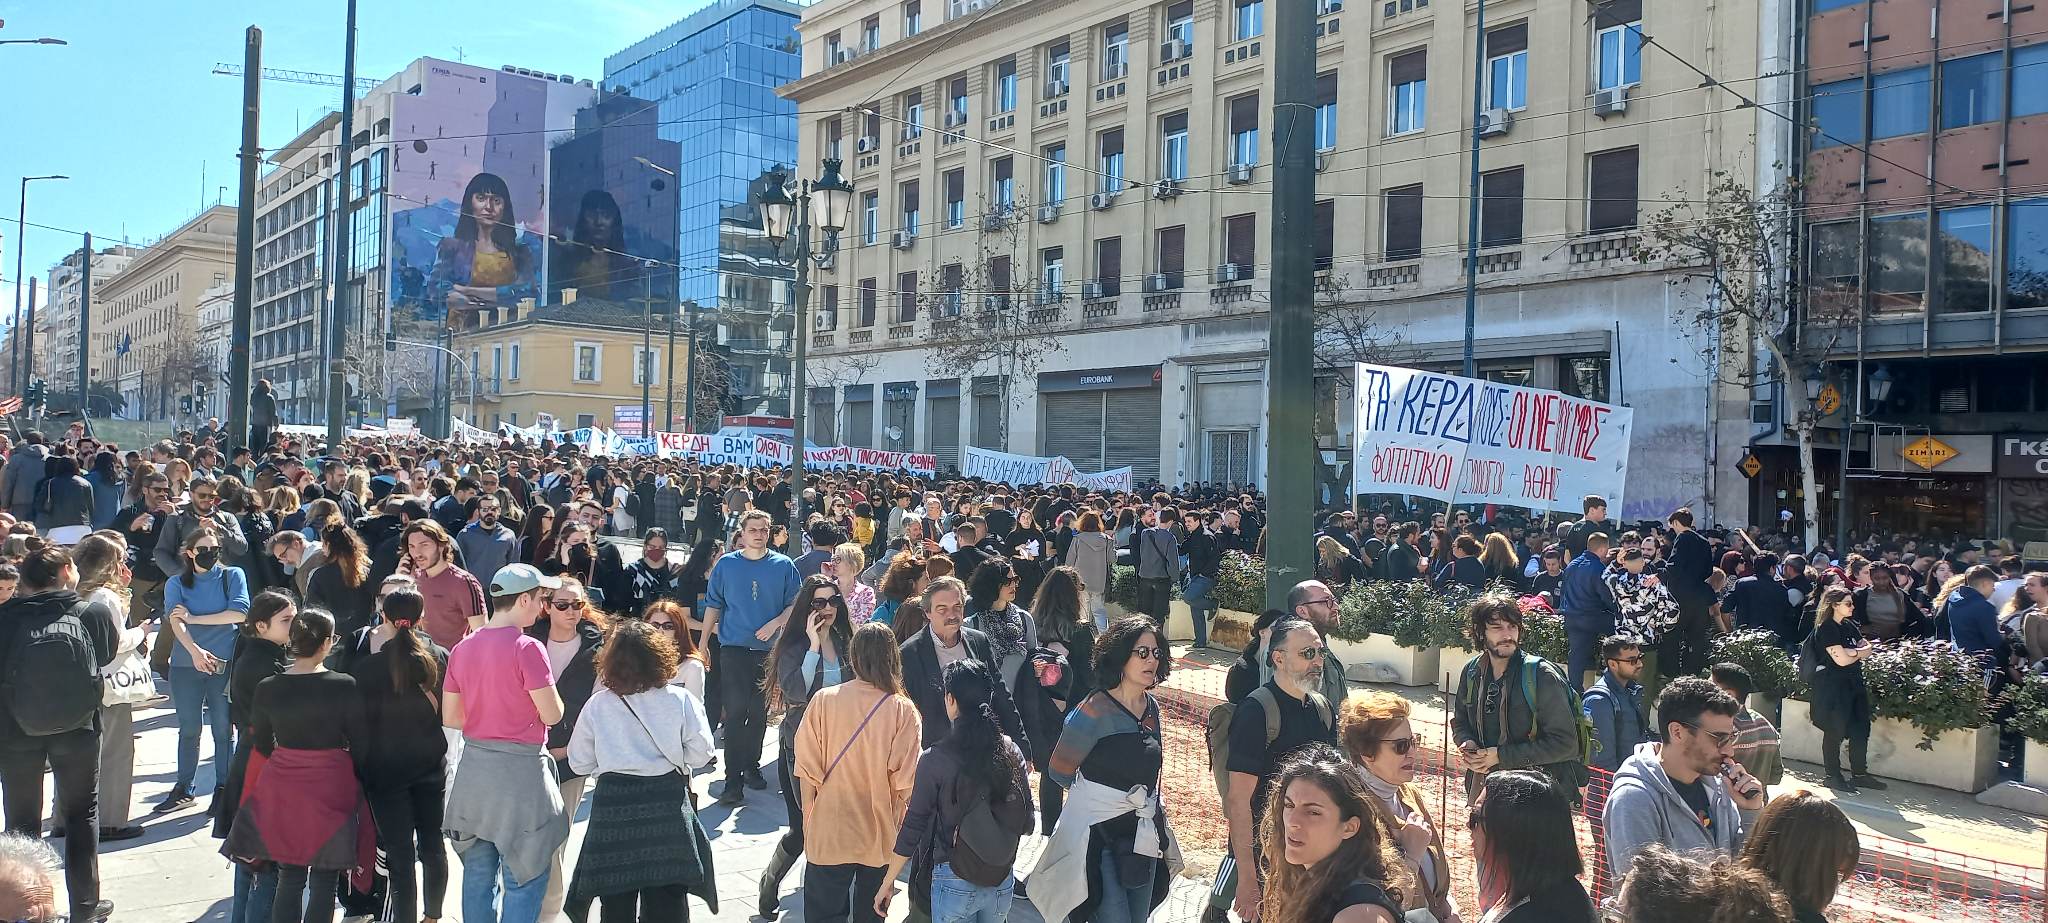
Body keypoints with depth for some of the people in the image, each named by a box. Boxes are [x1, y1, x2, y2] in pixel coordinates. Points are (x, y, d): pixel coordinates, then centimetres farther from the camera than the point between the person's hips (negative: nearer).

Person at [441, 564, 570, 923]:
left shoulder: (463, 648, 5)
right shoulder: (527, 648, -16)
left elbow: (450, 716, 10)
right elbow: (552, 715, -14)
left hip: (474, 766, 7)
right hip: (518, 771, -7)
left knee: (478, 873, 16)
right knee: (524, 879, 3)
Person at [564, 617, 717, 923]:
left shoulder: (597, 705, -5)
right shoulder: (681, 700, -8)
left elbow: (579, 763, 2)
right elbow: (700, 753, -3)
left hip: (613, 805, 1)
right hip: (666, 806, 0)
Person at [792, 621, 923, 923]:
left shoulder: (823, 700, -12)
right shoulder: (904, 711, -13)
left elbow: (808, 773, -8)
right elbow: (904, 784, -12)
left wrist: (810, 820, 6)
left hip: (829, 835, 0)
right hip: (881, 838, 0)